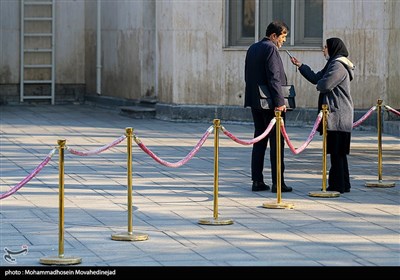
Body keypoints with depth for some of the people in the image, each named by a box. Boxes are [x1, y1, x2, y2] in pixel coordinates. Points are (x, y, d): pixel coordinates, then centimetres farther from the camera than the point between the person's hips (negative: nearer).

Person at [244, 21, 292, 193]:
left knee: (259, 141, 11)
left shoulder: (252, 49, 14)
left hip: (255, 102, 9)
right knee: (276, 141, -4)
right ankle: (277, 182, -5)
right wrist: (279, 102, -19)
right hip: (269, 103, -9)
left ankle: (257, 181, 10)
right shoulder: (271, 49, -13)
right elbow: (274, 78, -19)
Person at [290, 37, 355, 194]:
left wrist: (319, 85, 0)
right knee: (338, 151, 13)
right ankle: (342, 185, 17)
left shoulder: (338, 66, -14)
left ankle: (338, 185, -6)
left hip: (337, 115, -10)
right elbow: (315, 78, 27)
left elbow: (325, 85, -23)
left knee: (336, 151, -7)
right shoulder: (333, 64, 20)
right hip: (335, 114, 10)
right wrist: (300, 66, 28)